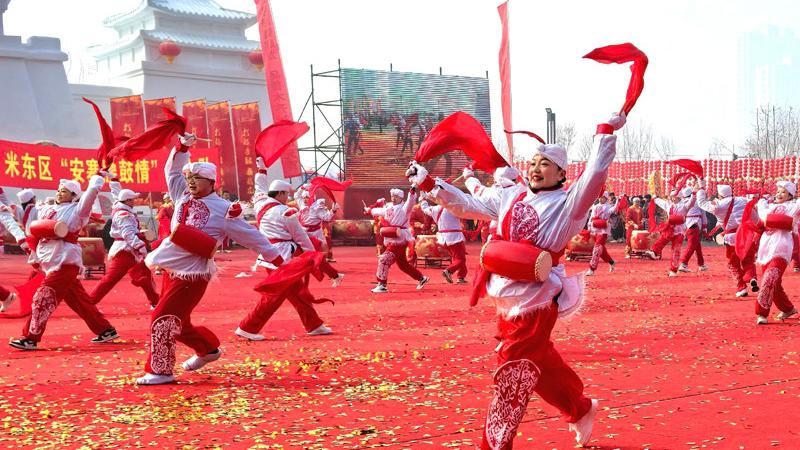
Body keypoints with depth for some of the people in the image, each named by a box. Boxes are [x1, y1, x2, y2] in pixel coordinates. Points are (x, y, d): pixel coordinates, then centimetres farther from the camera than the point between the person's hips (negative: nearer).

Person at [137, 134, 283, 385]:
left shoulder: (223, 210, -9)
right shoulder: (183, 196, 8)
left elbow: (250, 235, -4)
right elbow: (172, 170, 17)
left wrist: (275, 257, 2)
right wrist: (183, 146, 3)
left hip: (192, 274, -7)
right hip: (171, 269, 7)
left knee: (163, 318, -10)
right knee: (178, 323, 15)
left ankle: (160, 371, 1)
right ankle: (208, 349, 37)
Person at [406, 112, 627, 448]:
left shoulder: (568, 203, -6)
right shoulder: (511, 196, 12)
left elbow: (595, 174, -21)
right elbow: (467, 206, 17)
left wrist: (606, 131, -22)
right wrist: (428, 184, 13)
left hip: (536, 302, -7)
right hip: (505, 299, 7)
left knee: (511, 379, -3)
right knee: (540, 364, 21)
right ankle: (580, 410, 44)